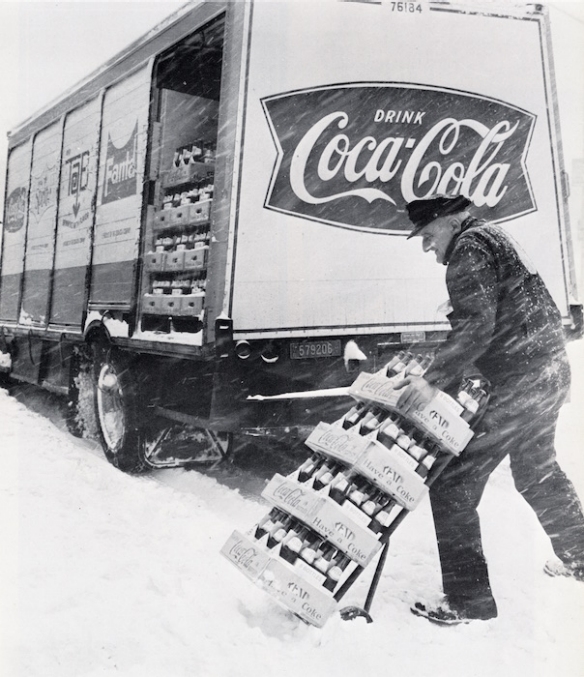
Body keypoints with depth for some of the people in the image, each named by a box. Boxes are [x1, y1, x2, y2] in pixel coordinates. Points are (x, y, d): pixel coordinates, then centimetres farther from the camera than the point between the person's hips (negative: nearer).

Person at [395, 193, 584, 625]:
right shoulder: (493, 238, 20)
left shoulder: (470, 249, -11)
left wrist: (434, 380, -28)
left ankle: (471, 600, 2)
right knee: (537, 471, 29)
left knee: (451, 486, -6)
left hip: (519, 385, -11)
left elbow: (475, 327, -24)